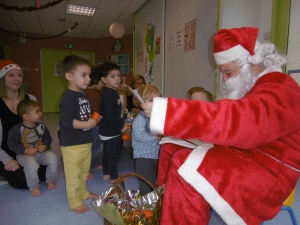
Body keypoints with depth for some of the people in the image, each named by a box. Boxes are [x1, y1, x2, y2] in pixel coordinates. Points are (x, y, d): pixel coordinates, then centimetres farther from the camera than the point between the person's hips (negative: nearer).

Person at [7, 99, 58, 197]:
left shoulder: (41, 126, 0)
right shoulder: (17, 129, -12)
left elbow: (48, 139, 7)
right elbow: (12, 145, -11)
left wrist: (45, 146, -14)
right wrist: (26, 151, -21)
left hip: (41, 152, 4)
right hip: (24, 155, -4)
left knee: (53, 158, -20)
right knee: (32, 164, -34)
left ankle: (50, 180, 3)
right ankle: (34, 187, -8)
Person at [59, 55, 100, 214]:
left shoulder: (82, 95, 9)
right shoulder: (68, 97, -20)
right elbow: (66, 121, -28)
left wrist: (93, 119, 5)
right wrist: (87, 125, -24)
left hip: (85, 142, 9)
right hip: (72, 145, -9)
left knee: (84, 172, 24)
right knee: (73, 175, 8)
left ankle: (82, 192, 44)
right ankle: (74, 202, 25)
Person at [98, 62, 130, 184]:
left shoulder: (112, 92, 9)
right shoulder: (109, 94, -22)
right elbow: (109, 115, -27)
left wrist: (123, 117, 14)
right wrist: (121, 126, -21)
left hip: (110, 130, 10)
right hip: (111, 131, -10)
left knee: (107, 153, 21)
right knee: (114, 154, 5)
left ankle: (106, 173, 37)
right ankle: (114, 177, 21)